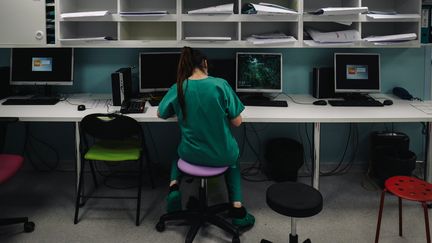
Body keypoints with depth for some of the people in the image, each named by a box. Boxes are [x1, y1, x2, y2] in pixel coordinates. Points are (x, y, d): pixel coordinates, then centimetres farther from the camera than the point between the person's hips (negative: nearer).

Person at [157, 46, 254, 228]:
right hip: (221, 155, -1)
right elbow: (237, 122, -10)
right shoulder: (220, 85, -15)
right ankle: (237, 208, 22)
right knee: (233, 158, 36)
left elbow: (161, 114, 9)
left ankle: (174, 185, 13)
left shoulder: (178, 89, -9)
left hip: (191, 155, 2)